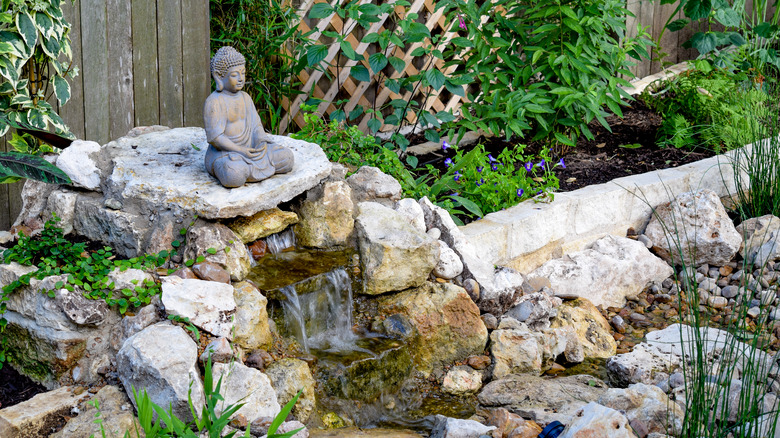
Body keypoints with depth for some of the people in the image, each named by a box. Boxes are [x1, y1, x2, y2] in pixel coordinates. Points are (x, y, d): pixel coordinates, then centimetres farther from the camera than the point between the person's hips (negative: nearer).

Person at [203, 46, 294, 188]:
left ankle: (248, 168, -1)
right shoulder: (214, 102, -15)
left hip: (248, 148, 7)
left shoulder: (245, 97, 9)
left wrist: (261, 142, -14)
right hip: (224, 152, -7)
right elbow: (215, 137, -19)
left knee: (287, 158, -9)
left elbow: (256, 126, 8)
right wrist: (241, 151, -24)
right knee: (234, 177, -40)